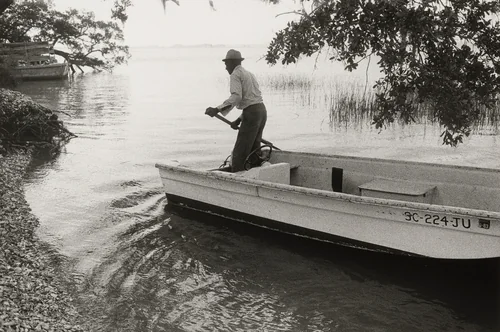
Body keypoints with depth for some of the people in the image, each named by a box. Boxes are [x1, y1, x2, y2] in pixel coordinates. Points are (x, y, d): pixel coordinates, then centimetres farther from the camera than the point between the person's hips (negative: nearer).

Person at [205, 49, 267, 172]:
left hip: (251, 113, -9)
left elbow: (236, 97, -20)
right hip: (262, 111, 9)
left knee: (239, 153, -6)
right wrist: (238, 120, 22)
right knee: (253, 151, 13)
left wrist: (217, 109, -23)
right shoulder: (249, 74, 25)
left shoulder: (235, 75, -3)